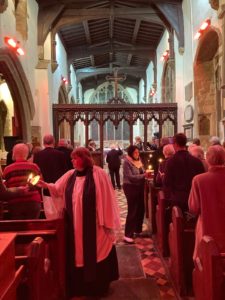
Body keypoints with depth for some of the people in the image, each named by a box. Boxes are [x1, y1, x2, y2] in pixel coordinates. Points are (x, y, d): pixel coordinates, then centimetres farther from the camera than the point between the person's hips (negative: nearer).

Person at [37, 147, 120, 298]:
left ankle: (98, 285, 31)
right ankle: (80, 285, 35)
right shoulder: (70, 175, 4)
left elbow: (106, 199, -14)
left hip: (93, 224, -5)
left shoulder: (98, 174, -13)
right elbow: (58, 189, 11)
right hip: (75, 224, 5)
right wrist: (45, 185, -8)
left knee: (93, 252, 9)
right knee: (78, 253, 15)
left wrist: (107, 222, -14)